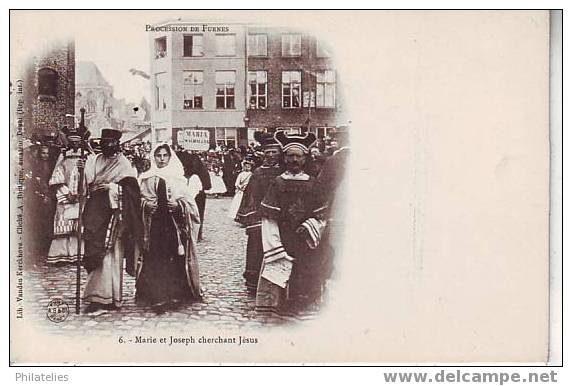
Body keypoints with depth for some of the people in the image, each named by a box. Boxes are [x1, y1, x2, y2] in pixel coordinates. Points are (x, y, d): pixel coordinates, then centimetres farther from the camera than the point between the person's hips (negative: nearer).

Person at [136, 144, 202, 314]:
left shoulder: (178, 178, 9)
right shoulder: (147, 178, 10)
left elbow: (188, 199, 6)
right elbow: (141, 199, 10)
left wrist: (178, 205, -12)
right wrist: (147, 205, -10)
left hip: (175, 224, 0)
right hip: (154, 225, 0)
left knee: (175, 260, -3)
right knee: (154, 260, -7)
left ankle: (176, 293, 7)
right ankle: (156, 295, -3)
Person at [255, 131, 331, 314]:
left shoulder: (312, 184, 6)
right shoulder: (277, 183, 3)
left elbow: (321, 217, 7)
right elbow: (269, 218, -2)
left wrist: (310, 226, -13)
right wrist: (275, 249, -10)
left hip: (307, 248, 1)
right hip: (282, 243, -1)